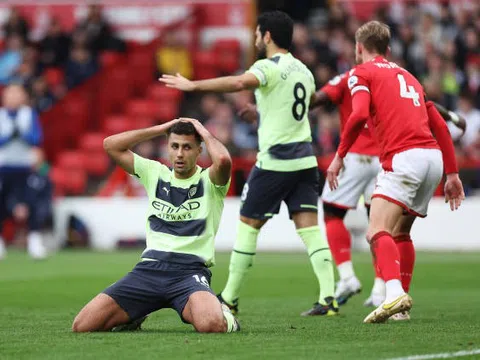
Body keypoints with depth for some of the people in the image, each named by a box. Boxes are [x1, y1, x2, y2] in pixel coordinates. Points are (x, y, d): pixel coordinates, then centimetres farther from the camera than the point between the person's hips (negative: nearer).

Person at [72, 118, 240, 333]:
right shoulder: (155, 173, 16)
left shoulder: (209, 180, 4)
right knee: (82, 326, -12)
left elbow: (223, 160, -20)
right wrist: (160, 129, 8)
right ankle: (135, 316, 19)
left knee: (211, 325, -38)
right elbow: (111, 145, 11)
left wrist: (204, 133, -1)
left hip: (190, 270, -4)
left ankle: (221, 311, 2)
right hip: (150, 267, 4)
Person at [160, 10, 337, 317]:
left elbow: (239, 82, -30)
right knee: (310, 227, 0)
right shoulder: (303, 70, 15)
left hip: (275, 161, -7)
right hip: (305, 160, 7)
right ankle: (329, 297, -13)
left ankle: (230, 298, 11)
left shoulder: (269, 67, -9)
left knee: (248, 224, 5)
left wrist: (193, 85, -30)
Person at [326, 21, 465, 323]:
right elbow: (440, 125, 25)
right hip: (433, 156, 7)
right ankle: (402, 304, 18)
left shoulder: (362, 73, 10)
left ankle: (394, 294, -39)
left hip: (403, 158, -7)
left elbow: (359, 115, -10)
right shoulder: (407, 76, 30)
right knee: (400, 233, 21)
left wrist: (339, 156, -2)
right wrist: (452, 174, 25)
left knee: (378, 233, -16)